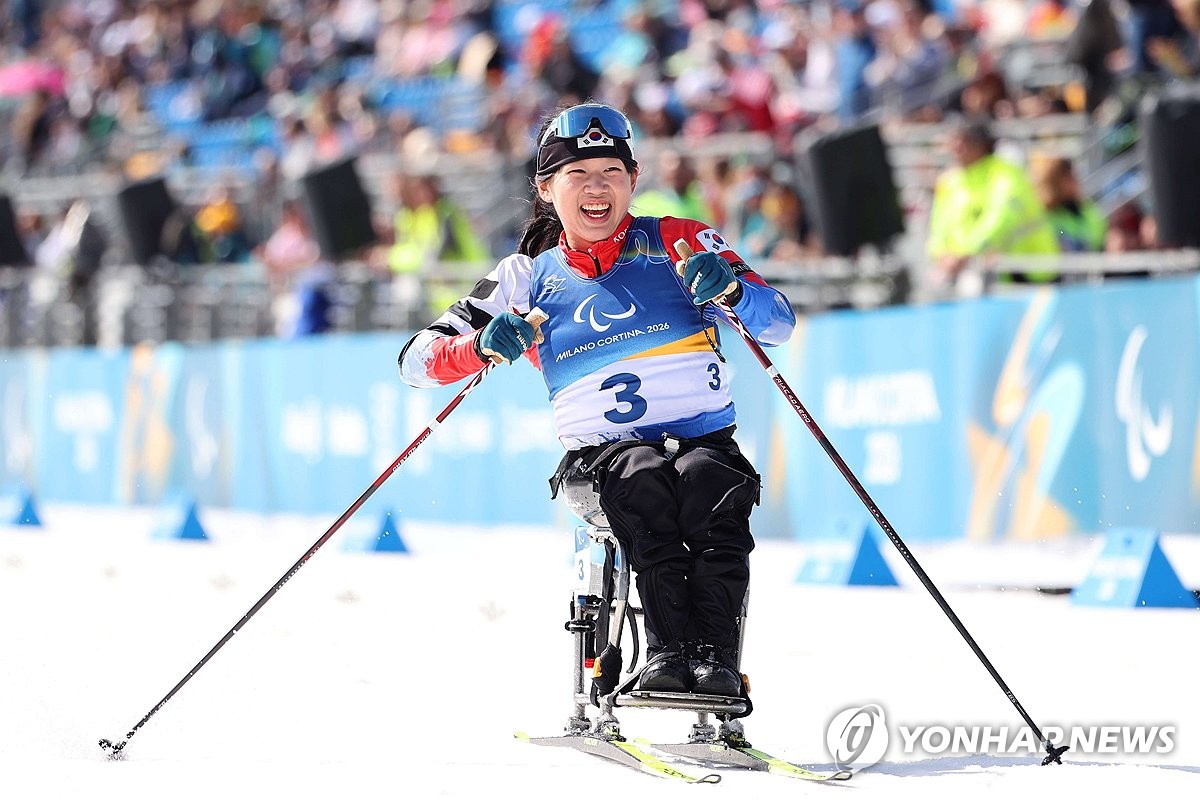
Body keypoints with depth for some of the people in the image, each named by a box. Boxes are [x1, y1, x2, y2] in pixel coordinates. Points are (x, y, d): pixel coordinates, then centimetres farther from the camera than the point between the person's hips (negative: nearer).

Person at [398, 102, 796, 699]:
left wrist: (731, 289, -22)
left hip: (705, 440, 0)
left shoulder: (678, 243, 9)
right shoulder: (528, 279, 11)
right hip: (599, 455, 0)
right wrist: (482, 346, -16)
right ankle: (669, 650, -42)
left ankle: (714, 655, -43)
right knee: (642, 476, -34)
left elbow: (779, 324, 1)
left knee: (708, 483, -34)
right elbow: (418, 360, 6)